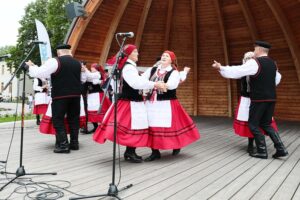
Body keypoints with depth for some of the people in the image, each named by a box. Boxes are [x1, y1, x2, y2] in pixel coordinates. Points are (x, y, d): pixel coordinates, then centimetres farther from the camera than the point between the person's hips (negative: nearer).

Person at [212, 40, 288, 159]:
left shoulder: (254, 62, -11)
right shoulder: (273, 63, 13)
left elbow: (237, 71, -17)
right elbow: (276, 80, 26)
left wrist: (220, 68, -10)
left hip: (259, 99, -7)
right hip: (271, 99, 7)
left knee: (253, 125, 5)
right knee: (266, 124, 17)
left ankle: (262, 152, 8)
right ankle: (281, 148, 9)